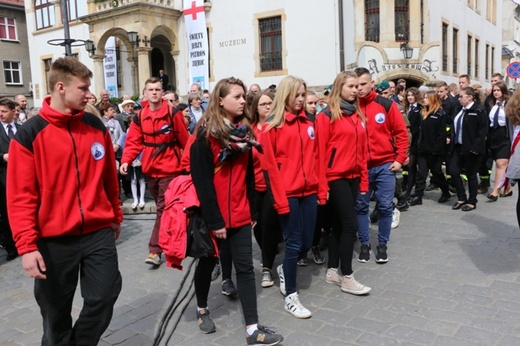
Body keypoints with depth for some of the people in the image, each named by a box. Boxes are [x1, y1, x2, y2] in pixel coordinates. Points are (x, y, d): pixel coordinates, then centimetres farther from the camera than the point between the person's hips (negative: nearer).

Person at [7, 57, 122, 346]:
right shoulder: (29, 134, -8)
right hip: (54, 240, -2)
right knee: (56, 312, 12)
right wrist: (27, 245, -14)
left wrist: (116, 215, 19)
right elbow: (21, 196, -9)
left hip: (99, 233, 3)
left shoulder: (96, 127, 4)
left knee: (103, 298, 6)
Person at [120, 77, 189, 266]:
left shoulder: (173, 114, -8)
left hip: (169, 169, -5)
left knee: (163, 209, -5)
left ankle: (155, 250, -3)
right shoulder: (139, 117, 5)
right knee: (162, 207, 17)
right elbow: (133, 142, 2)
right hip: (150, 169, 5)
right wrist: (126, 160, -13)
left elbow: (185, 141, -2)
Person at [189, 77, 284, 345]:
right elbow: (202, 180, -15)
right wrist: (213, 219, -17)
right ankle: (202, 309, 39)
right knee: (208, 262, 14)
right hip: (214, 215, -5)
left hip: (240, 214, 5)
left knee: (245, 267, 3)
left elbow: (249, 175, 11)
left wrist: (253, 210, 9)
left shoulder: (244, 131, 7)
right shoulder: (206, 133, -12)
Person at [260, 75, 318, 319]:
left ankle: (285, 269, 40)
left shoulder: (308, 123, 12)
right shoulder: (272, 126, -6)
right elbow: (268, 165, -9)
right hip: (288, 194, -6)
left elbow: (313, 156, 16)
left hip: (308, 191, 6)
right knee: (294, 243, -1)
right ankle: (290, 297, 14)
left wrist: (319, 185, 9)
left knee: (307, 241, 11)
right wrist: (279, 198, -12)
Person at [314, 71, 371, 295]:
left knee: (340, 224, 12)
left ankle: (332, 271, 23)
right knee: (350, 225, -6)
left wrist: (364, 180, 12)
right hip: (336, 178, -7)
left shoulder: (357, 115, 13)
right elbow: (320, 152, -12)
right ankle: (346, 277, 6)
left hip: (353, 177, 7)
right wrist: (322, 186, -14)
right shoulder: (327, 115, -8)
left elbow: (362, 150, 14)